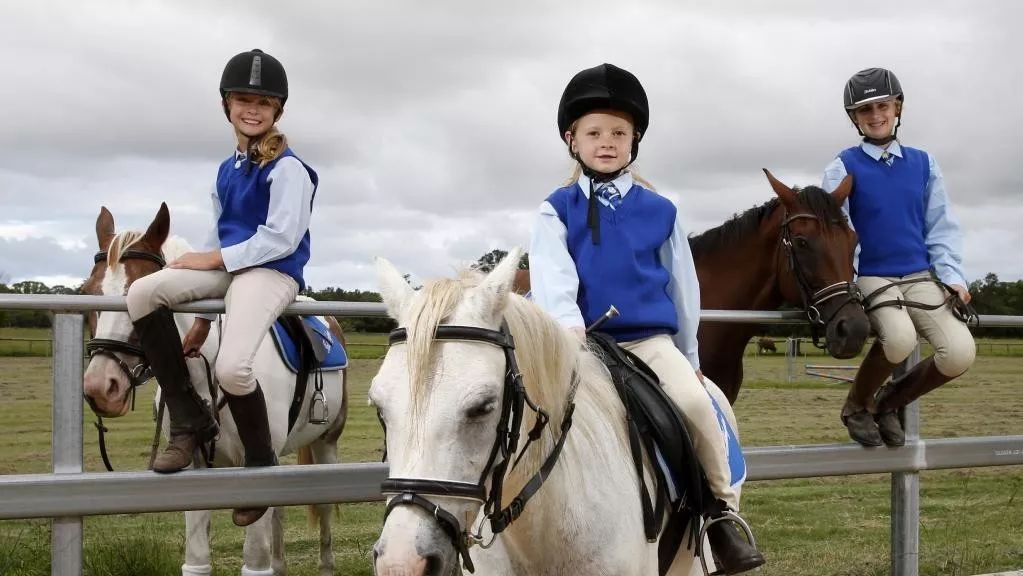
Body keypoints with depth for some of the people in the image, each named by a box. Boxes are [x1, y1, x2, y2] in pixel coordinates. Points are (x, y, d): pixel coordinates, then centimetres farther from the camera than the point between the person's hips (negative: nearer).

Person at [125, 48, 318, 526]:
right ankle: (189, 420, -9)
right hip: (225, 269, 8)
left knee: (232, 367, -30)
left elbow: (281, 239, -14)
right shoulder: (228, 170, 18)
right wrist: (203, 316, 16)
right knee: (142, 295, -18)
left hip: (272, 273, -8)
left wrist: (214, 259, -11)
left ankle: (261, 462, 0)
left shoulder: (287, 169, -6)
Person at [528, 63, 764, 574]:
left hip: (651, 339, 0)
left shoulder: (659, 210, 10)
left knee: (694, 402, -26)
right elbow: (552, 278, -10)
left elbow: (682, 288, 16)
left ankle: (723, 511, -10)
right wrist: (568, 328, -27)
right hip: (582, 342, 0)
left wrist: (689, 357, 17)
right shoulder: (557, 211, 6)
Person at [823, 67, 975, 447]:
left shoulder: (923, 164, 11)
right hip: (872, 277, -4)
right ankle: (856, 406, -3)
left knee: (960, 353, -19)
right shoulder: (844, 167, 1)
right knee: (899, 338, -35)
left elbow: (941, 227, 12)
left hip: (922, 276, 4)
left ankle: (890, 402, 10)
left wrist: (953, 277, -1)